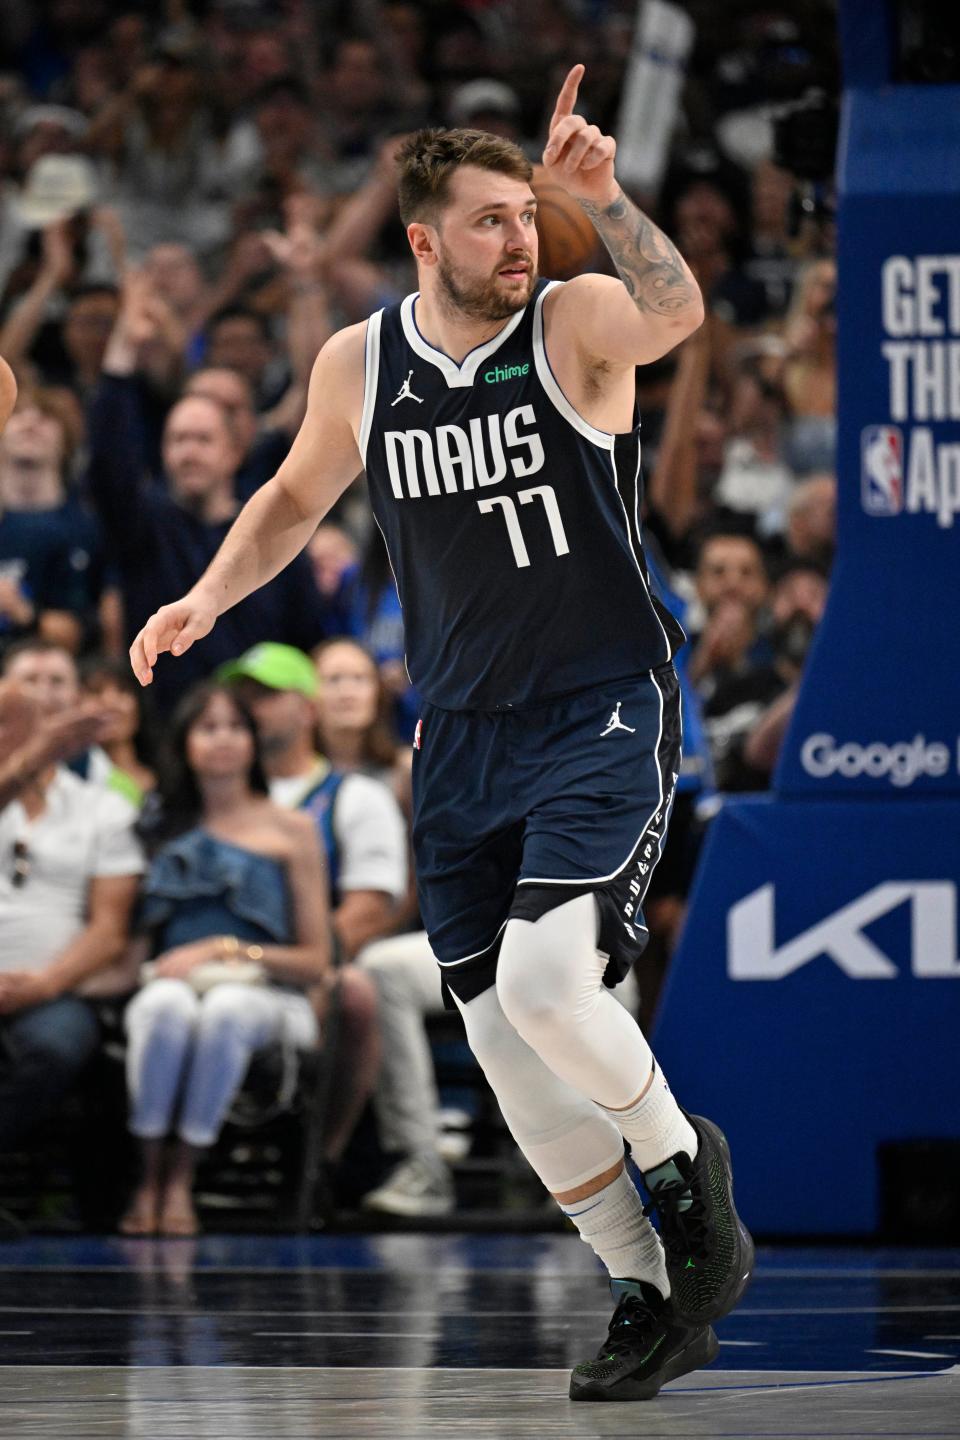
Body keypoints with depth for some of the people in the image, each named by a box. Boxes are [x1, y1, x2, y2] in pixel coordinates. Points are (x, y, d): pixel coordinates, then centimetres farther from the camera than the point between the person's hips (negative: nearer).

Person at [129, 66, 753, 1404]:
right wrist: (212, 595, 4)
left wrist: (604, 199, -48)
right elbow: (296, 496, 19)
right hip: (461, 738, 5)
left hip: (602, 717, -5)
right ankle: (651, 1300, 20)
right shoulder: (359, 365, 2)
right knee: (510, 1054, 5)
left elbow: (677, 313, -34)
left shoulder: (575, 322, -10)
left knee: (543, 984, -24)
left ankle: (684, 1162, 6)